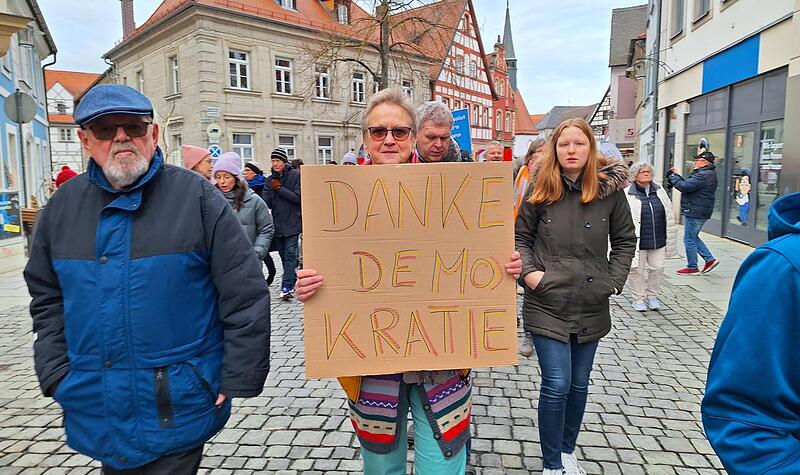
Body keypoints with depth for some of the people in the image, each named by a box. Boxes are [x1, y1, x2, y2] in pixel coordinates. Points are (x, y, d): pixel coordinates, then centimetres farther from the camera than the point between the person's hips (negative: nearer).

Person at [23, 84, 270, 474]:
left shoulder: (196, 196, -11)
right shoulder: (62, 206, 4)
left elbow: (245, 295, -12)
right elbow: (47, 299, 13)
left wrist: (238, 379, -11)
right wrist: (57, 375, 5)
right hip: (96, 410, 5)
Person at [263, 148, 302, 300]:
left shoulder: (296, 175, -3)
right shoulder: (270, 180, 10)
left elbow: (298, 198, -12)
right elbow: (267, 203, 0)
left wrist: (279, 188, -11)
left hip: (292, 223, -5)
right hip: (277, 224, 5)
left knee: (290, 255, -10)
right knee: (283, 255, 12)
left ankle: (286, 287, -13)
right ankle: (292, 281, 28)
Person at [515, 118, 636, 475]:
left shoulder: (609, 188, 0)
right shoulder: (540, 190, -4)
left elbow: (625, 239, 10)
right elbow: (520, 237, 4)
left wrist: (614, 279, 0)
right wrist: (528, 271, -11)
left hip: (591, 307, 3)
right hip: (547, 304, -2)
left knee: (579, 384, 15)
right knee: (557, 384, -4)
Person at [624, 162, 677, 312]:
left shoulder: (660, 191, 9)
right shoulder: (627, 194, -8)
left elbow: (669, 216, 14)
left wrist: (670, 240, 12)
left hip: (658, 241, 5)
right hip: (637, 242, -4)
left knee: (657, 268, 10)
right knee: (637, 270, 5)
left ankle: (652, 296, 30)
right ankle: (638, 299, 21)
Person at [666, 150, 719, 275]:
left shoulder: (703, 175, -20)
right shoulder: (709, 174, 16)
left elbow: (685, 186, -26)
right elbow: (689, 185, 17)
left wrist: (673, 176, -11)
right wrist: (677, 176, 9)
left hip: (695, 213, -11)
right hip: (697, 212, 11)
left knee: (689, 239, -1)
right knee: (693, 237, 21)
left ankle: (692, 268, 8)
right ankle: (710, 259, 21)